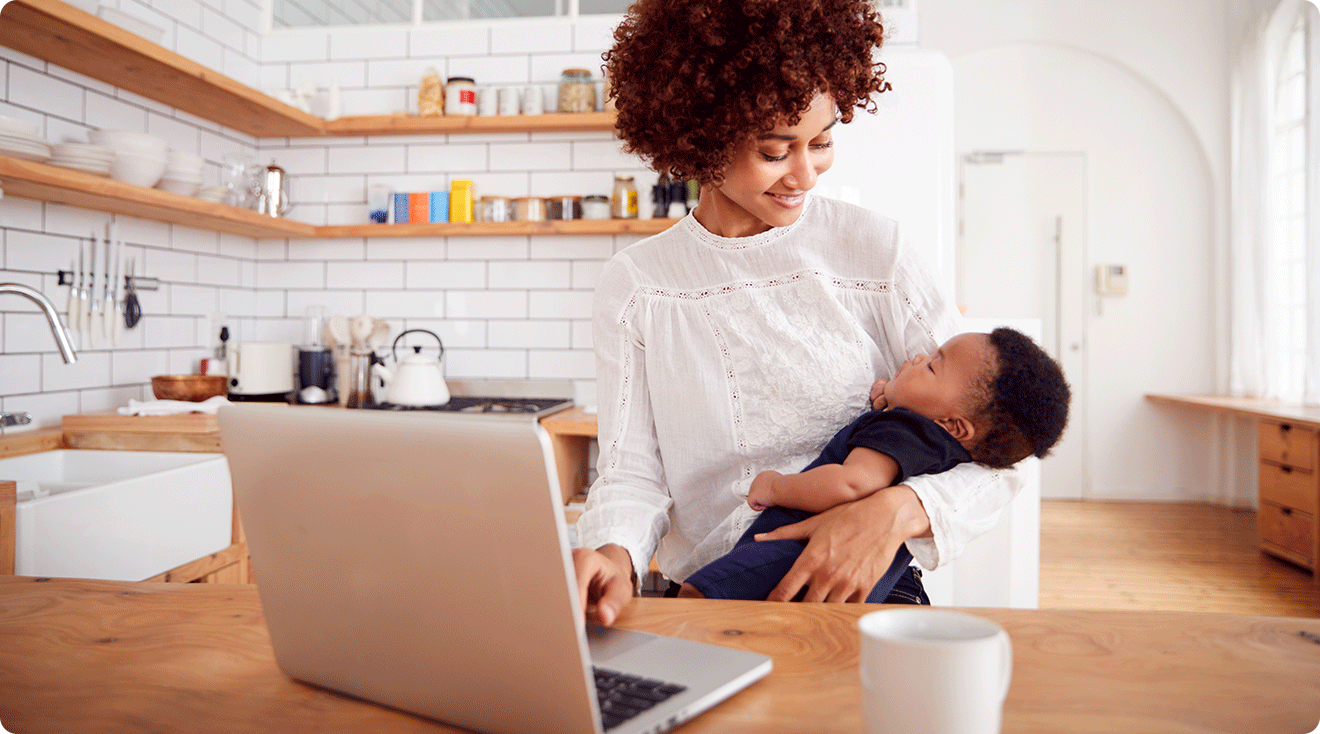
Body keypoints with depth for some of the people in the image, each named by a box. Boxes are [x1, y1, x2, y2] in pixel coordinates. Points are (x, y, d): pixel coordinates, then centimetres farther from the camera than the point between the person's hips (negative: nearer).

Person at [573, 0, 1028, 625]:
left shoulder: (873, 249, 2)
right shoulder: (633, 286, 5)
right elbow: (633, 471, 1)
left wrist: (899, 510, -20)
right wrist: (614, 556, -22)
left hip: (866, 595, -1)